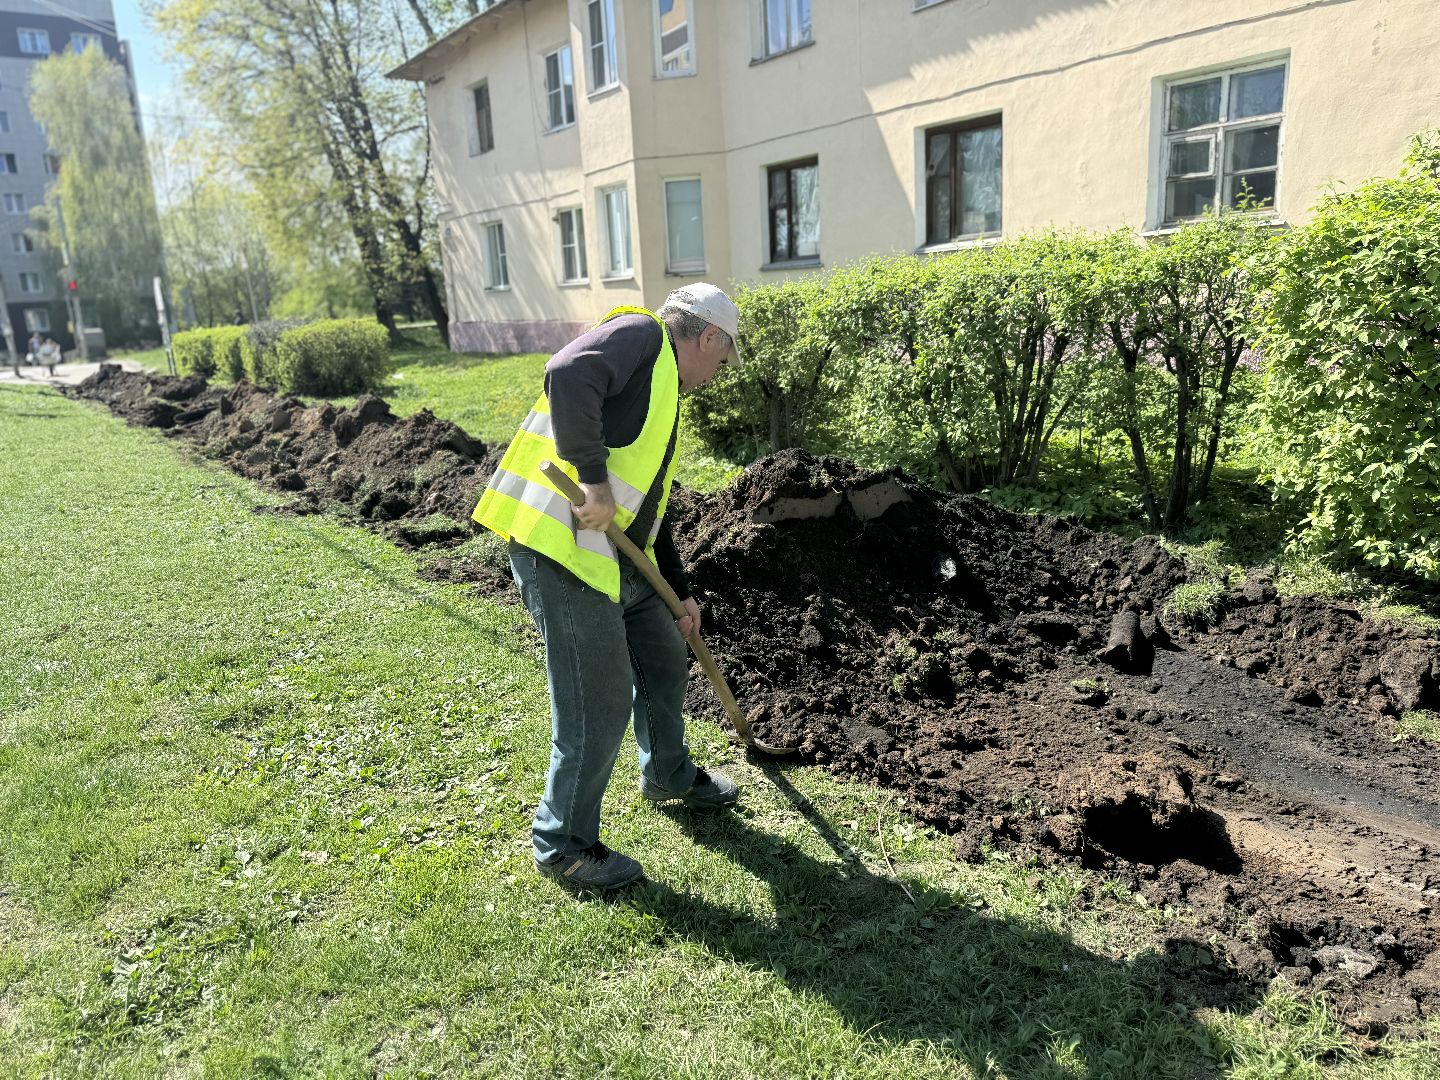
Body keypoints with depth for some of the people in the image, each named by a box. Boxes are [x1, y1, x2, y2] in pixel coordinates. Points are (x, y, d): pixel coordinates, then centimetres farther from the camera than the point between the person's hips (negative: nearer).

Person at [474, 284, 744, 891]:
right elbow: (567, 376, -26)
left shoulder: (663, 393, 24)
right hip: (562, 552, -10)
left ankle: (669, 776, 47)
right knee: (600, 705, -3)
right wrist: (594, 479, -27)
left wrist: (680, 593, 27)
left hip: (618, 562, 10)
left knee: (664, 660, 23)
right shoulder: (641, 334, -4)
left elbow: (649, 505, 27)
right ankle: (563, 846, 17)